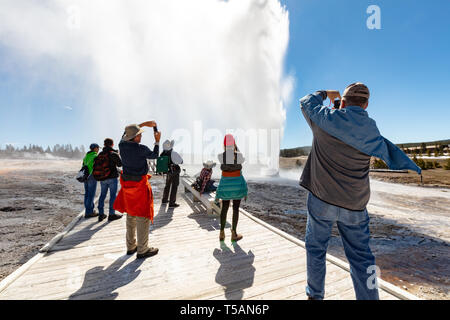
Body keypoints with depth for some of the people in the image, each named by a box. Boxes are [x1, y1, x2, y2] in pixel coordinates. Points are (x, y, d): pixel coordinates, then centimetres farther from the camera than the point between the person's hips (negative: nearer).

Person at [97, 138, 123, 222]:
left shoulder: (100, 154, 5)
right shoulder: (114, 154, -12)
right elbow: (120, 164, -9)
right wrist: (117, 155, 4)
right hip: (112, 177, -5)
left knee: (102, 195, 14)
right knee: (113, 195, 2)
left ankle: (101, 214, 19)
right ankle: (112, 214, 6)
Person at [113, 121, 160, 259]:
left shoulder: (122, 145, -1)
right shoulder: (141, 149, -18)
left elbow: (127, 133, 19)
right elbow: (155, 155, 0)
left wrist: (143, 124, 20)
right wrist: (157, 141, 11)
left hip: (127, 183, 7)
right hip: (140, 185, -7)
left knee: (130, 215, 18)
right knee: (143, 216, 2)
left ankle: (131, 246, 31)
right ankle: (142, 250, 11)